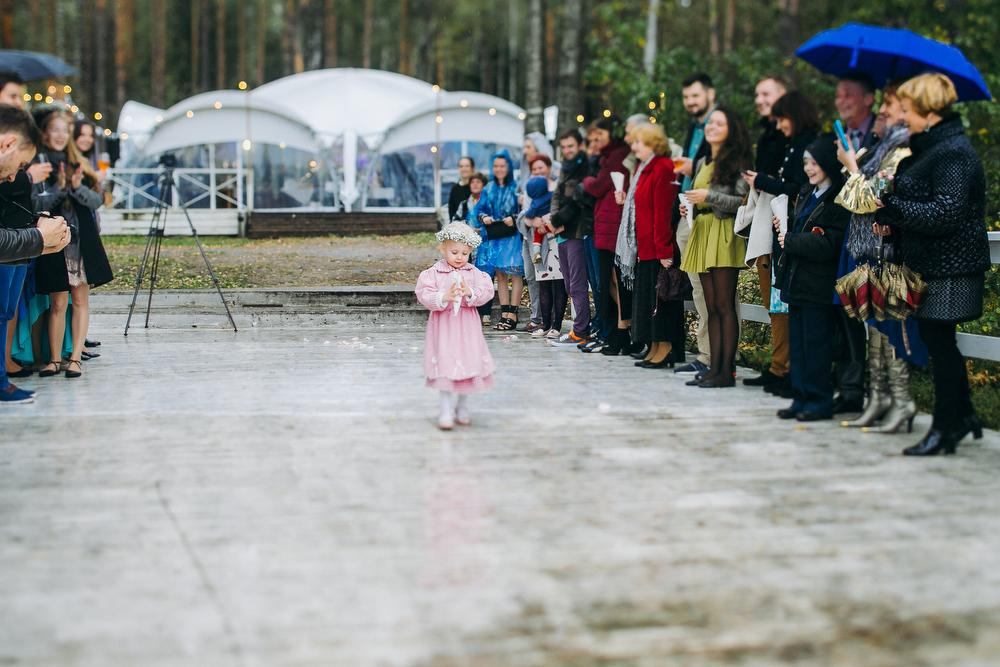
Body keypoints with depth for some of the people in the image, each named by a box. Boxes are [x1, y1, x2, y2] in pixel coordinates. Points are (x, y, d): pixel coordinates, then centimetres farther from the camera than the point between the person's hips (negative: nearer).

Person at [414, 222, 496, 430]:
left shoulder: (474, 273, 2)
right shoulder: (433, 273, -4)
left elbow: (487, 292, -7)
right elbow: (424, 295, -13)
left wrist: (470, 293, -25)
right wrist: (444, 298, -28)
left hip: (467, 328, 3)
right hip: (443, 327, -3)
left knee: (468, 365, 8)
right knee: (446, 368, -5)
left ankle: (462, 408, 24)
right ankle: (446, 411, 0)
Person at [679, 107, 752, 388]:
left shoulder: (736, 162, -4)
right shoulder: (703, 163, 19)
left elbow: (744, 201, -13)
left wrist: (709, 196, -16)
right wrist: (690, 207, 10)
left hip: (724, 234, -8)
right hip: (703, 233, 8)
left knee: (724, 305, -9)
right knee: (711, 306, 6)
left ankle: (727, 370, -8)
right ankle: (714, 368, 6)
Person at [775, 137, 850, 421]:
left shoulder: (838, 201, -13)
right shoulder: (806, 195, 16)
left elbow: (827, 245, -19)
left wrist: (790, 240, -12)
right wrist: (785, 228, 3)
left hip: (819, 285, -9)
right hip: (797, 280, 9)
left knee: (816, 344, -4)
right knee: (797, 342, 10)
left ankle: (819, 401, 4)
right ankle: (801, 398, 16)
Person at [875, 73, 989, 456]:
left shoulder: (953, 153, -18)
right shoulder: (930, 148, 12)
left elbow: (945, 213, -25)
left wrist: (891, 207, -22)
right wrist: (891, 219, 3)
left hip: (951, 266, -10)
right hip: (934, 265, 10)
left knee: (939, 340, -3)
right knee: (938, 339, 15)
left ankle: (945, 428, 6)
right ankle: (963, 417, 26)